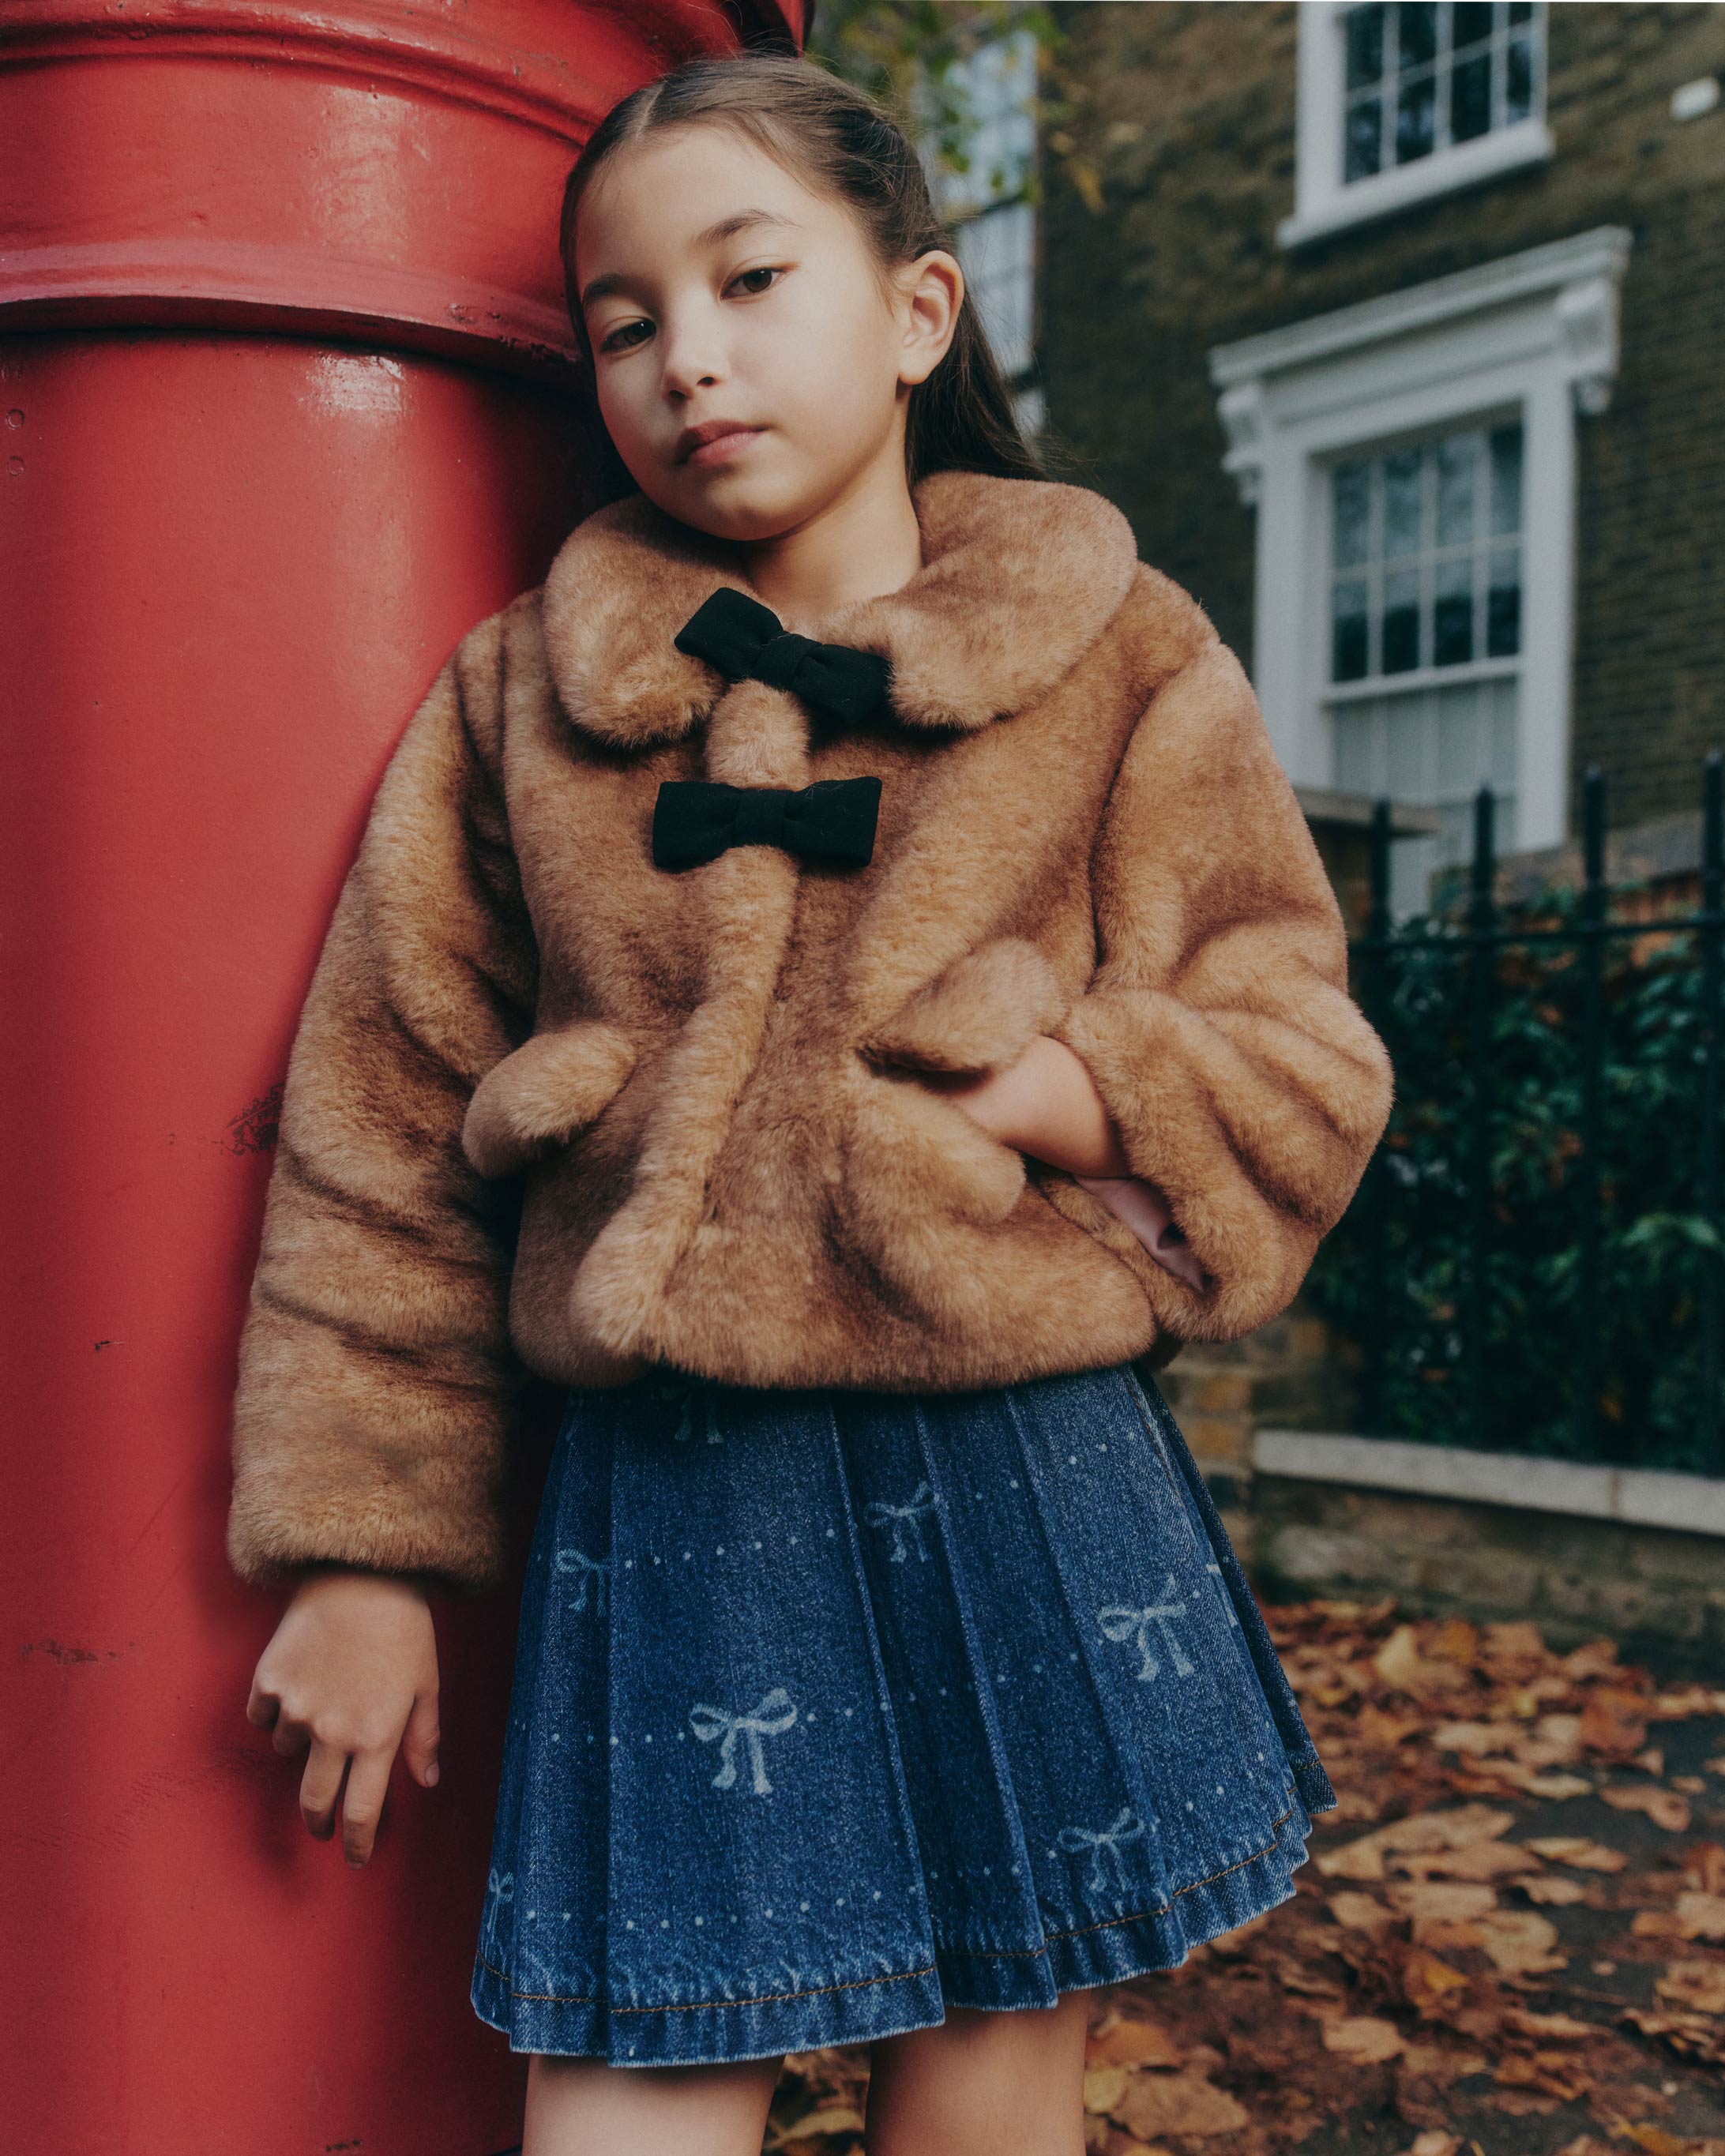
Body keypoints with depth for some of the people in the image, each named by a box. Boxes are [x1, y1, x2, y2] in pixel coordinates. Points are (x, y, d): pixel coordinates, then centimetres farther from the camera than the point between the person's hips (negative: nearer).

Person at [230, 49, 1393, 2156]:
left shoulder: (1125, 664, 3)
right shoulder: (515, 696, 4)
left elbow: (1298, 1059, 6)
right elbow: (380, 1141, 6)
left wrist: (1074, 1099, -15)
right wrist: (364, 1548, 6)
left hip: (1026, 1501, 0)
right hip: (662, 1515, 1)